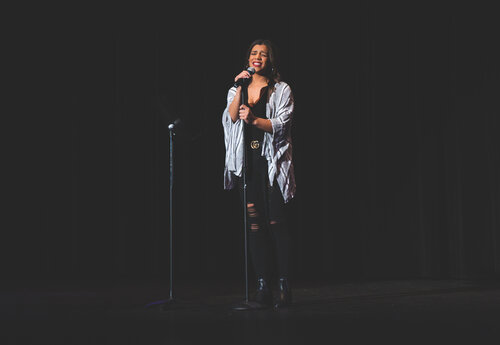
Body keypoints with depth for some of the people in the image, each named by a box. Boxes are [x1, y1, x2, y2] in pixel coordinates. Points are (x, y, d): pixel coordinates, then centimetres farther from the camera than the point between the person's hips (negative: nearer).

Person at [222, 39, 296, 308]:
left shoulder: (282, 90, 7)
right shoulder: (236, 90, 17)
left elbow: (282, 124, -6)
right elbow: (231, 117, -1)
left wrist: (255, 120, -21)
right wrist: (240, 88, -11)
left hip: (272, 162, -3)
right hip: (247, 162, 3)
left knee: (277, 221, -7)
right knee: (254, 223, 0)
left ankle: (284, 285, -4)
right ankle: (262, 284, 2)